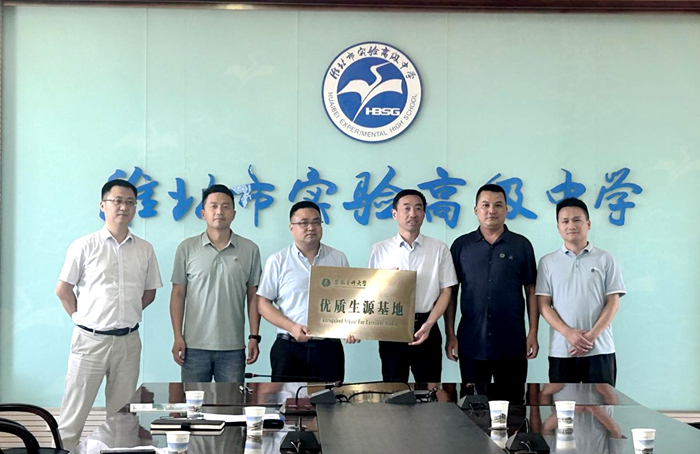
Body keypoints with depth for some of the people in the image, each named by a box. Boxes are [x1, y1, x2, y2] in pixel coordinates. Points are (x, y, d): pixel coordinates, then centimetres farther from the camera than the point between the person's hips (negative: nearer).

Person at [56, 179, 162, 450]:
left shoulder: (145, 250, 6)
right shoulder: (85, 246, -4)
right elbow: (63, 290, 1)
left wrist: (124, 316, 9)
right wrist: (83, 318, 2)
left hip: (128, 340, 3)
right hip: (90, 339, -3)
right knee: (74, 412, -1)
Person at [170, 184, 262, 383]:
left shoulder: (250, 250, 5)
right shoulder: (187, 248, 3)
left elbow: (253, 297, 8)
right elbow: (178, 294, 5)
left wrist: (254, 337, 1)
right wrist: (178, 337, -1)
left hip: (233, 347, 0)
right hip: (194, 345, 0)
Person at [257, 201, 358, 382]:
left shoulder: (339, 259, 10)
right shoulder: (277, 261, 3)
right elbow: (263, 303, 1)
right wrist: (292, 327, -12)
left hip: (329, 348, 2)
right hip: (289, 348, -1)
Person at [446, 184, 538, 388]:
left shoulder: (521, 245, 4)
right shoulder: (461, 245, 5)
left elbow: (531, 291, 5)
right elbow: (451, 292, 6)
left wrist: (533, 333, -2)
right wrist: (450, 334, 0)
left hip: (511, 345, 0)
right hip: (471, 344, 1)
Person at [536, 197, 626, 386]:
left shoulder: (605, 260, 7)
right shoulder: (547, 262, 9)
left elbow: (613, 303, 2)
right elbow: (543, 305, 3)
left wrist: (591, 336, -11)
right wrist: (568, 333, -12)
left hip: (600, 350, -1)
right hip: (561, 351, 1)